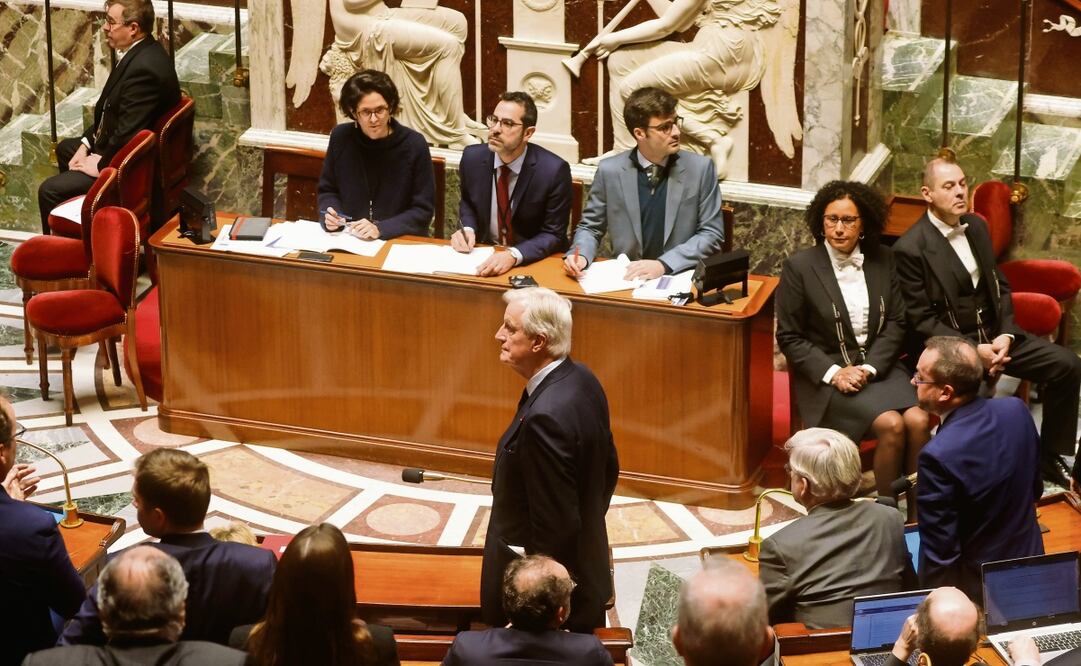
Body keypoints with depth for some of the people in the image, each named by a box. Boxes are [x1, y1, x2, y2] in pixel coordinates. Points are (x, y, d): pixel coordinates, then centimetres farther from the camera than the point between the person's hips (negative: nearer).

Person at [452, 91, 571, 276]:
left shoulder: (554, 170, -17)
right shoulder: (472, 158, -5)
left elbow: (553, 235, -12)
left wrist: (513, 256, -28)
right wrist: (468, 230, -6)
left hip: (534, 261, -4)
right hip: (483, 253, 4)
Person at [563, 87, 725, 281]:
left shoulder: (700, 168, -2)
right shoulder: (610, 171, 0)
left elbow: (712, 233, -2)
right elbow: (590, 227, 11)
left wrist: (664, 264, -15)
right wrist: (580, 255, -12)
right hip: (626, 277, 1)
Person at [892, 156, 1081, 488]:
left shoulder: (976, 227, 8)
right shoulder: (910, 248, -14)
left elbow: (1000, 287, 12)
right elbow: (921, 320, -13)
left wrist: (1005, 335, -6)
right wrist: (970, 351, -20)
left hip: (993, 335, 7)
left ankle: (1050, 455, 7)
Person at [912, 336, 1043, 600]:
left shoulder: (939, 455, -30)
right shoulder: (1016, 410, -10)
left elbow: (940, 550, -23)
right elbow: (1035, 489, 6)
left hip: (977, 586, -7)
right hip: (1028, 558, 7)